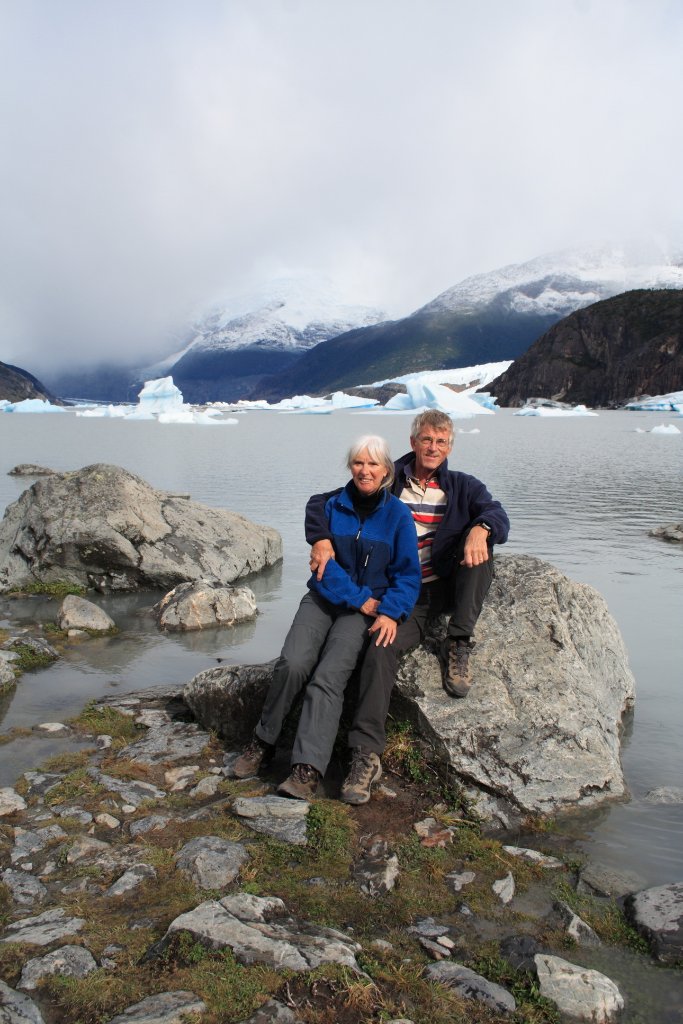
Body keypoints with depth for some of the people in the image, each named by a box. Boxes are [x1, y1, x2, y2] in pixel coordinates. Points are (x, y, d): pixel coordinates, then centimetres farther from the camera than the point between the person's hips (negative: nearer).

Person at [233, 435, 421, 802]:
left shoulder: (398, 515, 0)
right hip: (324, 597, 2)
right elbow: (323, 564, -3)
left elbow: (408, 575, -2)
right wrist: (362, 600, -13)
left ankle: (308, 769, -25)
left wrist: (390, 612, -19)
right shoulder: (332, 506, 3)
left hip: (369, 608, -2)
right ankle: (263, 741, -2)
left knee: (328, 676, -24)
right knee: (292, 663, -22)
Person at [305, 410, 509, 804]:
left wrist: (481, 528, -38)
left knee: (480, 540, -24)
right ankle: (365, 752, -23)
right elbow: (320, 502, 5)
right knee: (381, 649, -29)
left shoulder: (462, 486, 7)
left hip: (449, 588, 1)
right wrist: (321, 539, -17)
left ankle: (459, 644, -17)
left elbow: (498, 514, -13)